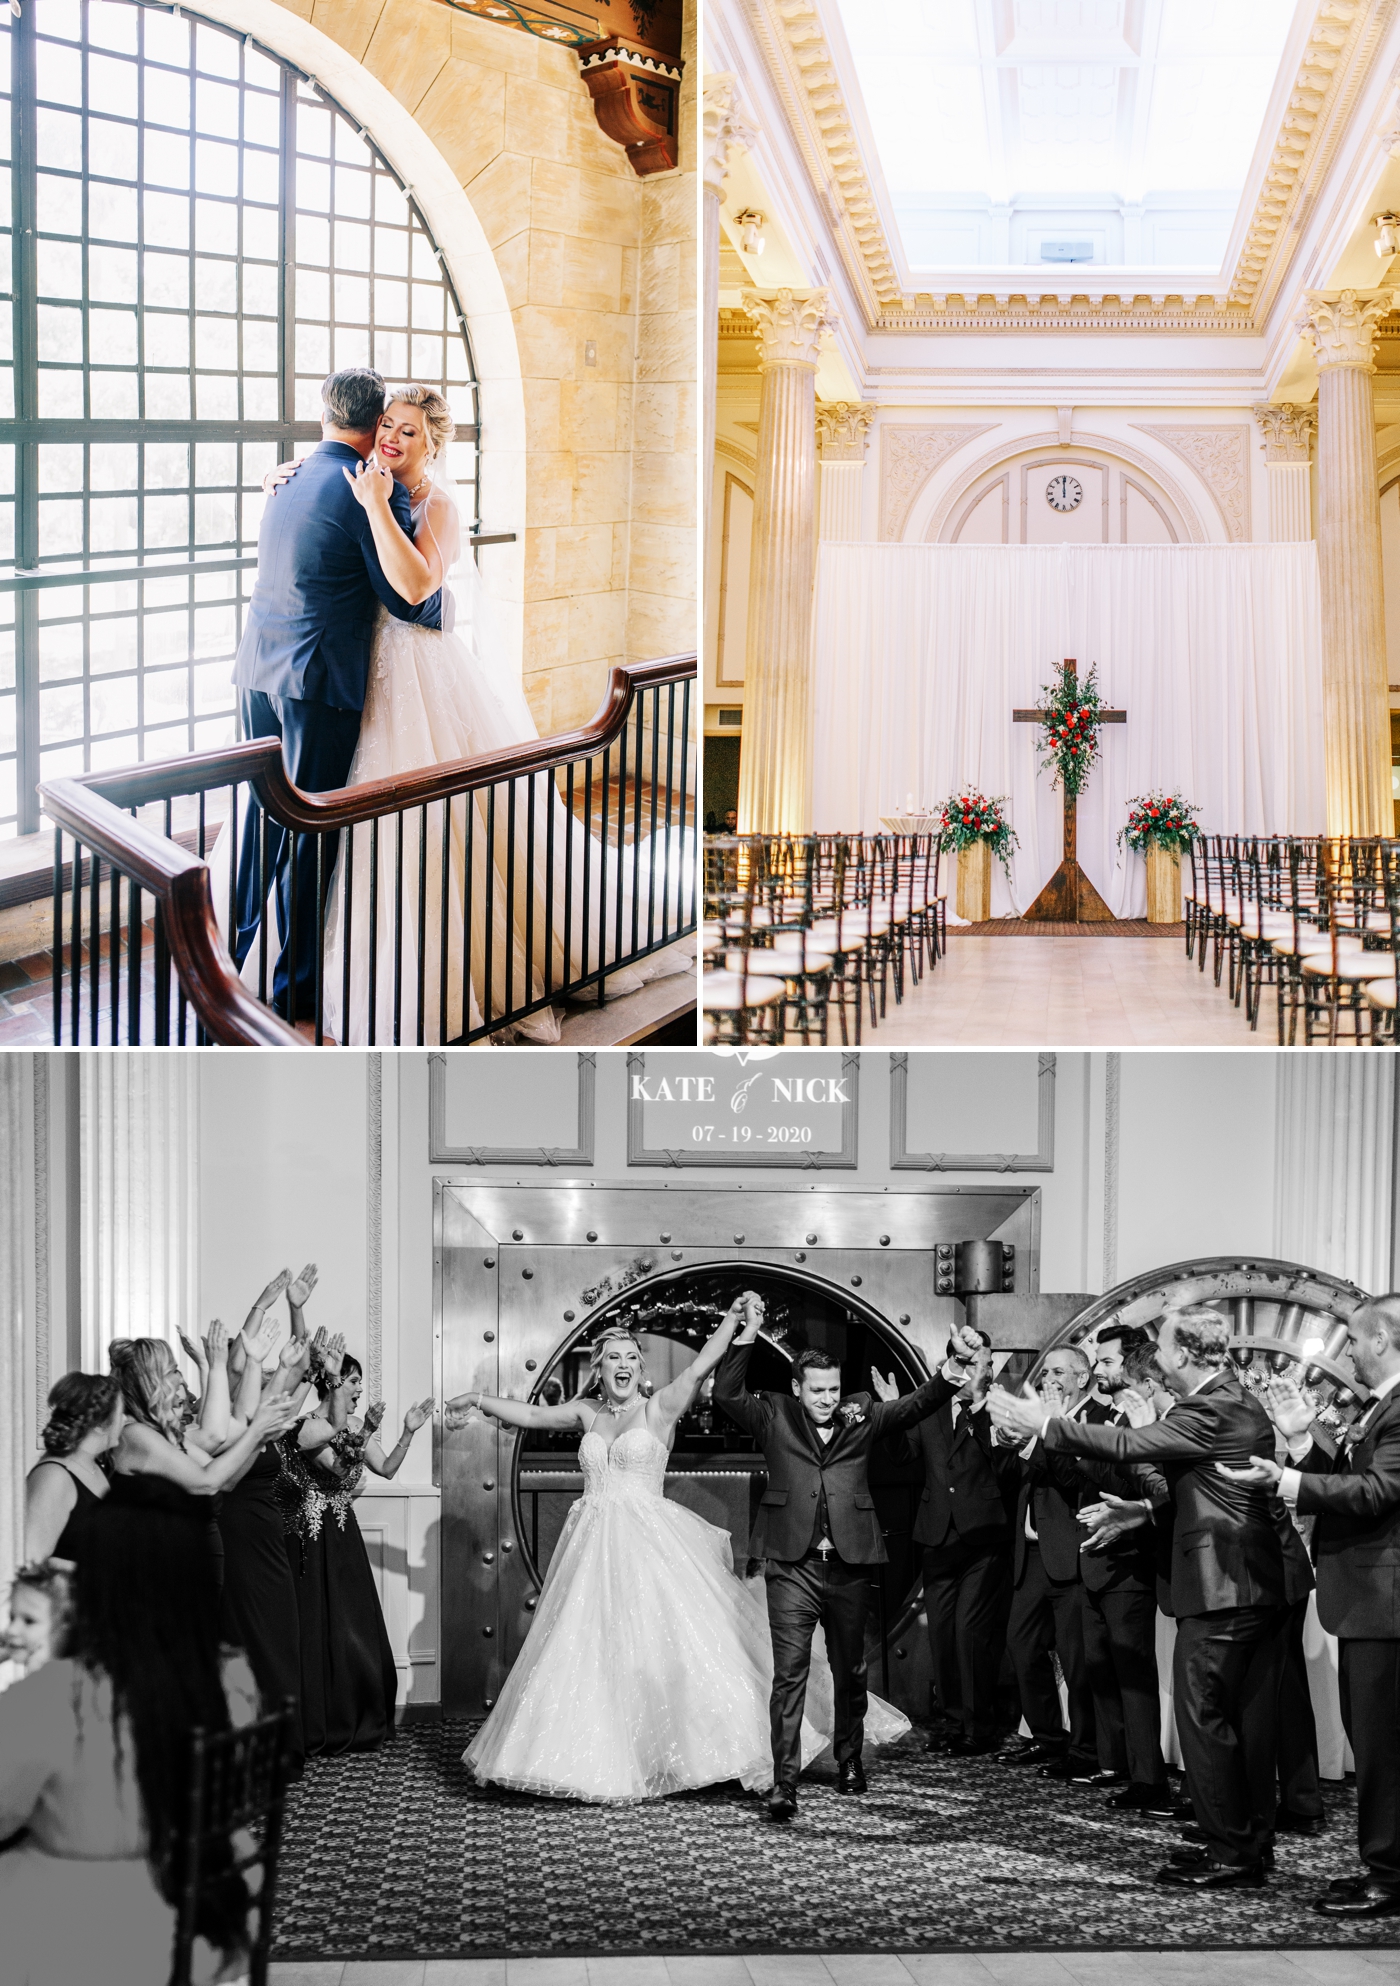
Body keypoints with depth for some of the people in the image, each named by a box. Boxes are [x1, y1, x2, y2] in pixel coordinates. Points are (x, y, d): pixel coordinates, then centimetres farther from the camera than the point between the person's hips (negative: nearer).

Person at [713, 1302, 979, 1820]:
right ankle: (784, 1782, -9)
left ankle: (849, 1759, 36)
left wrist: (956, 1366, -18)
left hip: (849, 1564, 3)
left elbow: (919, 1404, 0)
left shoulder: (861, 1415, 7)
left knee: (850, 1670, 16)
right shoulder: (774, 1417, 4)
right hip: (791, 1565, -3)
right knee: (789, 1673, -8)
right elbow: (726, 1393, -7)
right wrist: (748, 1336, -16)